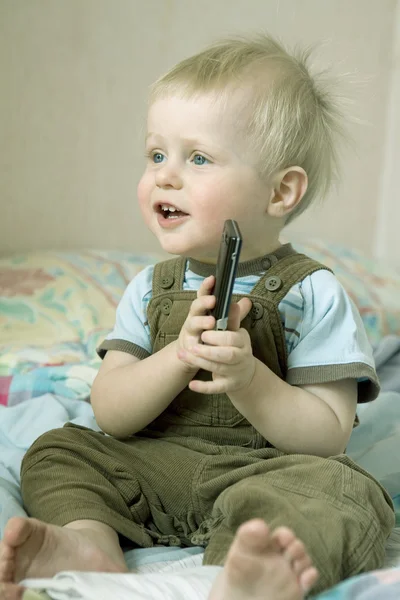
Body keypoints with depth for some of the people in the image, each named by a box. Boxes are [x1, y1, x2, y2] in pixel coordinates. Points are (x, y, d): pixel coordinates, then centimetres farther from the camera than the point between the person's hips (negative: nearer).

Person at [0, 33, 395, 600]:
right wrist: (179, 356, -20)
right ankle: (91, 541, -30)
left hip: (265, 470, -4)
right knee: (58, 451, -7)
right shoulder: (150, 289, 5)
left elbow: (329, 435, -10)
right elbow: (111, 415, -3)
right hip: (154, 468, 4)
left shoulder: (312, 294, -7)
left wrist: (248, 379, -26)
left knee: (335, 489, -32)